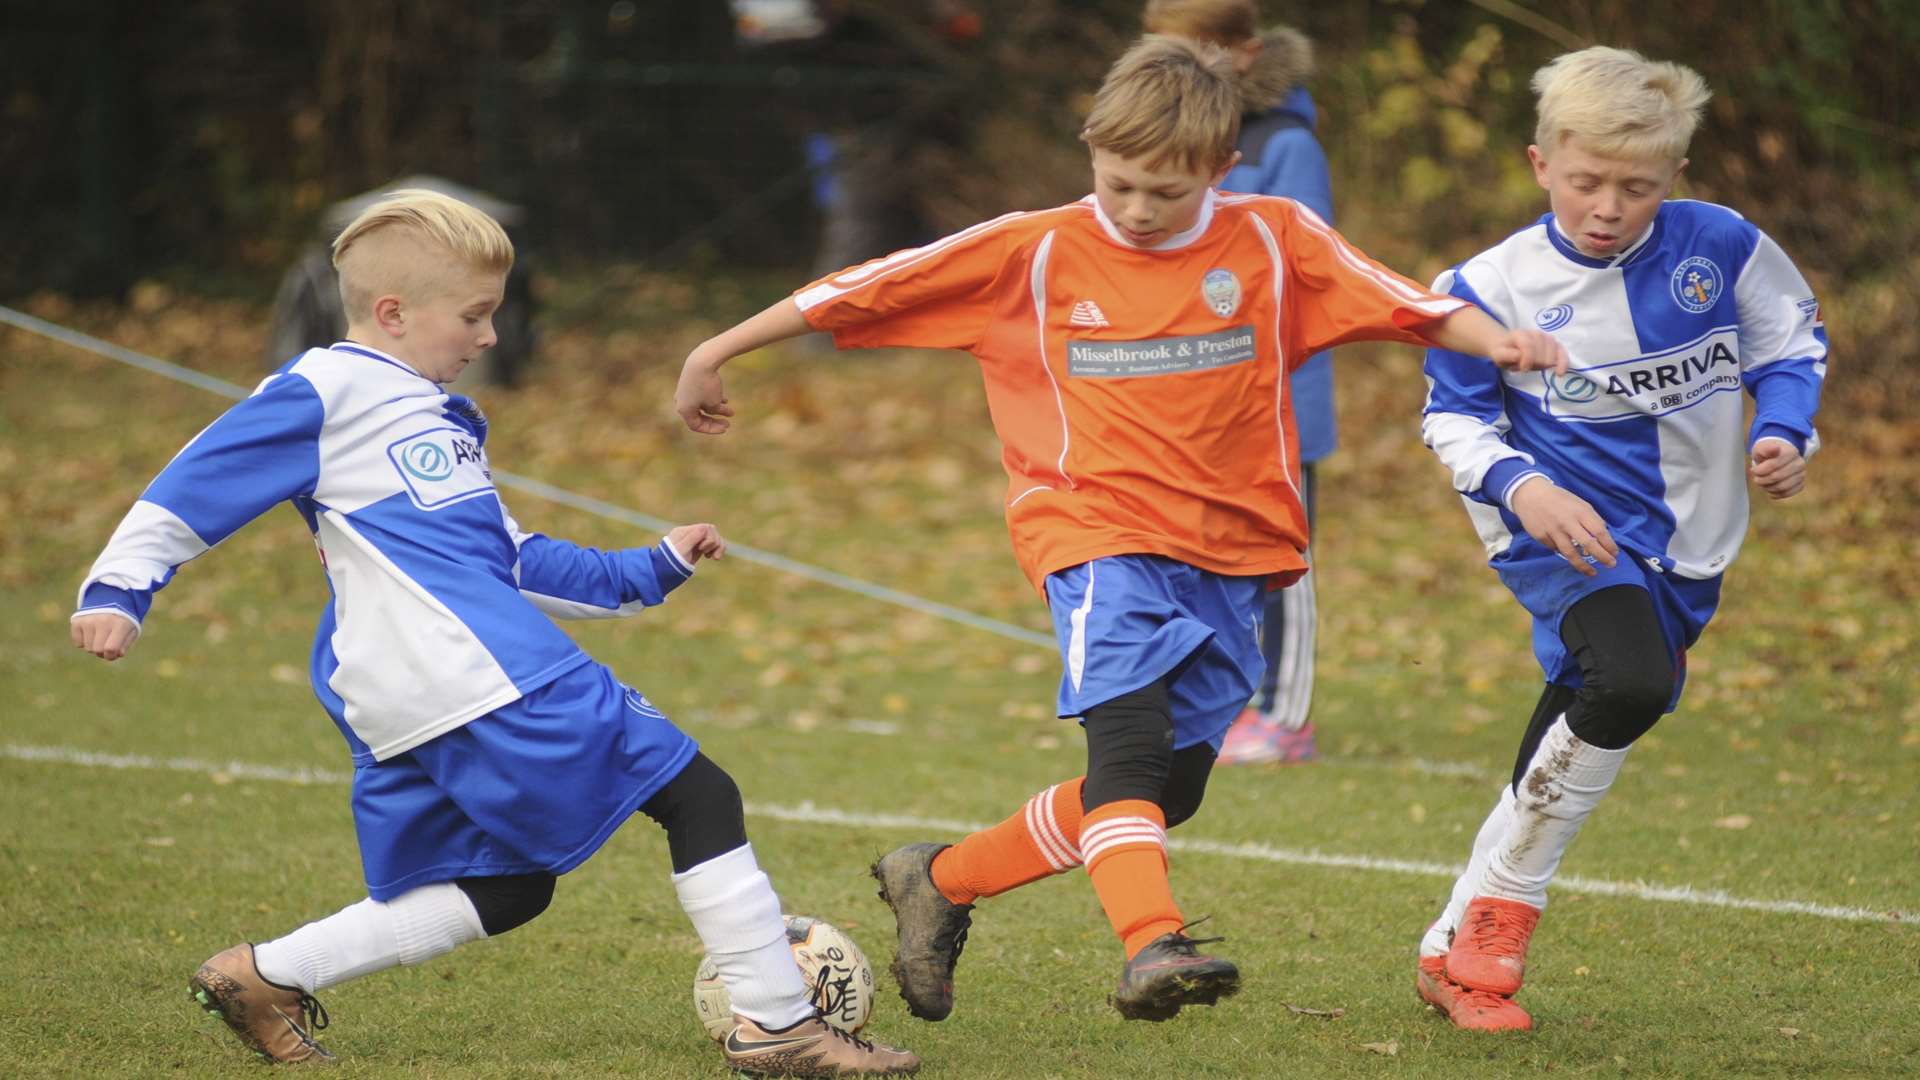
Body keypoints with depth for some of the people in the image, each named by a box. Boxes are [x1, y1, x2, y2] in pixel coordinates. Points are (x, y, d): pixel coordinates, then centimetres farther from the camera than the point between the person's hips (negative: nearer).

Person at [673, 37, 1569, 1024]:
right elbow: (870, 289, 5)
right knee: (1131, 737, -27)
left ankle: (941, 881, 25)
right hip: (1100, 540, -3)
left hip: (1229, 552, 3)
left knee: (1165, 792, 7)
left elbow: (1410, 305, -2)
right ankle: (1152, 946, -44)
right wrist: (718, 352, 7)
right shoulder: (1033, 254, 1)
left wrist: (1499, 342, -21)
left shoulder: (1274, 240, 5)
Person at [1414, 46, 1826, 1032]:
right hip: (1566, 536, -5)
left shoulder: (1718, 247, -7)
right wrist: (1520, 487, -21)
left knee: (1575, 743, 13)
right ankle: (1504, 904, -16)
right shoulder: (1495, 286, -13)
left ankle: (1456, 948, 28)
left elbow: (1791, 335, 10)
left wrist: (1783, 434, -7)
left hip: (1682, 548, 5)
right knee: (1630, 683, -32)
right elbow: (1453, 416, -2)